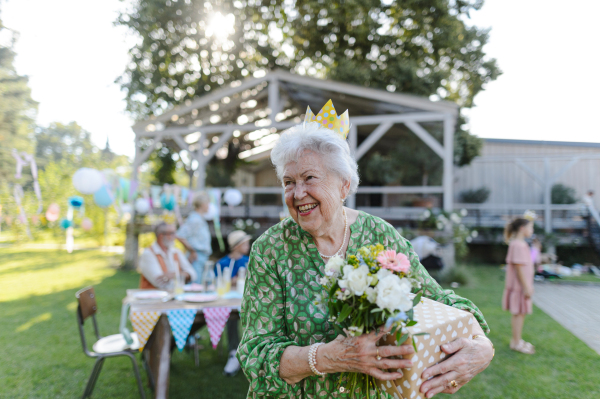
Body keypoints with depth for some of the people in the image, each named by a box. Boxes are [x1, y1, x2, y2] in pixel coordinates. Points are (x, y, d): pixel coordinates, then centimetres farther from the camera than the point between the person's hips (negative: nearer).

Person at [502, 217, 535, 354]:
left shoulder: (522, 244, 14)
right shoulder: (517, 245, -18)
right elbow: (519, 267, -21)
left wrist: (528, 286, 20)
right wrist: (526, 287, -20)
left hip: (523, 285, 10)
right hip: (519, 285, -10)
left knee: (521, 313, 15)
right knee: (518, 313, -2)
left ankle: (517, 340, 25)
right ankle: (516, 343, 7)